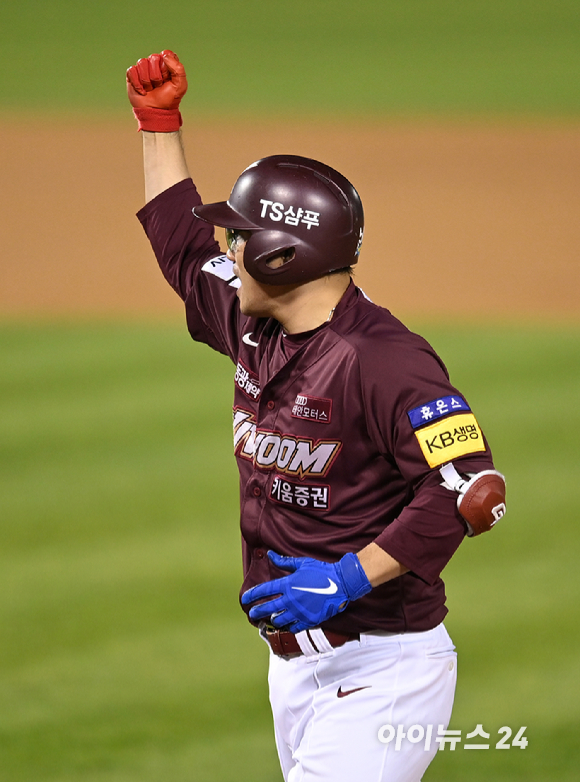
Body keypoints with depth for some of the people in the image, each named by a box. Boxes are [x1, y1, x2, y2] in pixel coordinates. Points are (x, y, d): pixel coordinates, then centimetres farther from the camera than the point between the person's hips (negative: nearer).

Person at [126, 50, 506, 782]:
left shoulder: (382, 358, -19)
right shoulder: (256, 331, 9)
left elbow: (474, 491, -27)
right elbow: (183, 247, 28)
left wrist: (349, 576, -28)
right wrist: (158, 120, 28)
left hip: (380, 672, -9)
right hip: (296, 664, 9)